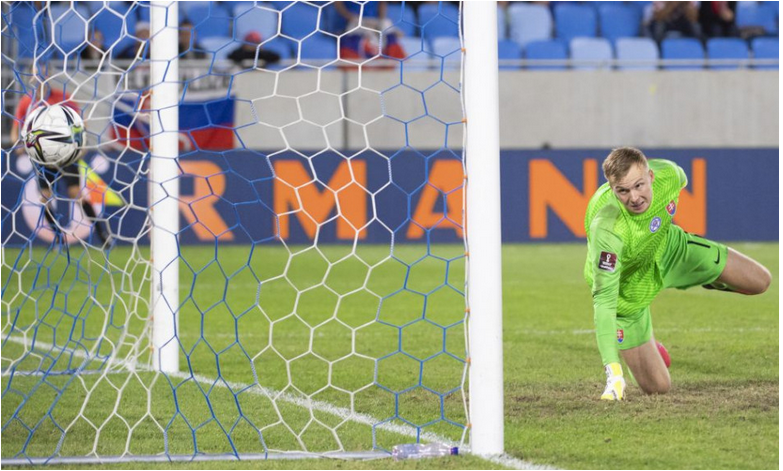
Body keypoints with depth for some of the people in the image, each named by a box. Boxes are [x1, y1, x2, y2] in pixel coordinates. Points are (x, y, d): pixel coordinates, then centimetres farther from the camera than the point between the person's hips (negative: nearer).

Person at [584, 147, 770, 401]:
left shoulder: (667, 175, -29)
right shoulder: (608, 230, -45)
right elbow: (604, 299, -44)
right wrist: (613, 373, -49)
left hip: (665, 249, 5)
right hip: (626, 290, -5)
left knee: (760, 281, 3)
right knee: (657, 387, -2)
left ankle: (709, 280, 35)